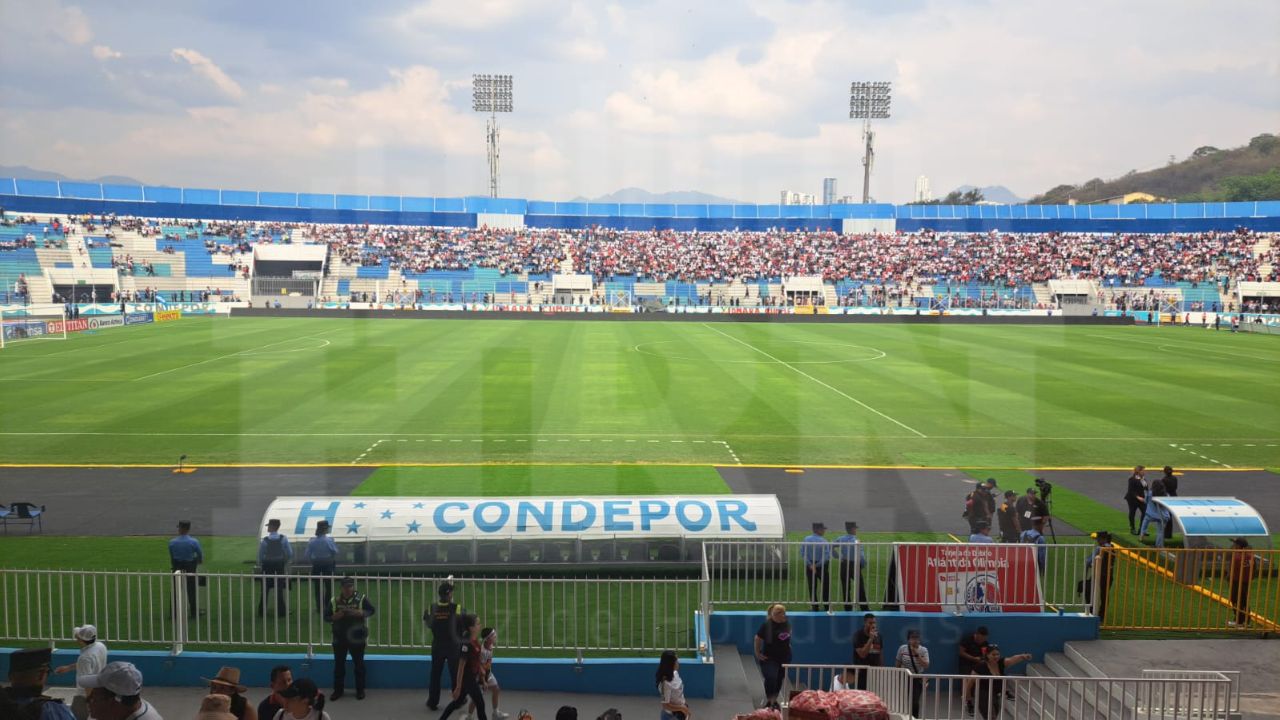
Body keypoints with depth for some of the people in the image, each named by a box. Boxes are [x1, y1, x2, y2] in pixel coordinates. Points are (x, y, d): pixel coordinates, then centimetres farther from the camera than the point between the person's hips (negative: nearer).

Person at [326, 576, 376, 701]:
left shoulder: (361, 598, -7)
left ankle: (360, 690, 19)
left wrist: (361, 613, -19)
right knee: (339, 664, 9)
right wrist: (335, 616, -19)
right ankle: (338, 690, 22)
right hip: (339, 638, 2)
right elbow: (326, 617, 2)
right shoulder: (334, 600, -1)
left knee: (359, 664, 7)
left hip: (356, 637, -2)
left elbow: (372, 610, -1)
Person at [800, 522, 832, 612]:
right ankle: (827, 607, 16)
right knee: (825, 586, 12)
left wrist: (810, 565, -11)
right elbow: (827, 555, -21)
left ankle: (815, 607, 11)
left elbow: (802, 554, -7)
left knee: (812, 587, 10)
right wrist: (818, 565, -15)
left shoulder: (806, 540, -2)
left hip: (809, 566, 3)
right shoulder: (824, 541, -14)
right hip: (821, 567, -3)